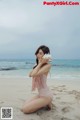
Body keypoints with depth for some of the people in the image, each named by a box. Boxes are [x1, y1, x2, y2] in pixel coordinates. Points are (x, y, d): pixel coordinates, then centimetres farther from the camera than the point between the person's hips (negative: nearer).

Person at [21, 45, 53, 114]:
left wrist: (40, 63, -20)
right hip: (40, 94, 9)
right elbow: (30, 74, -5)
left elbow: (34, 74, -29)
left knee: (24, 109, -8)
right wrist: (39, 64, -7)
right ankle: (45, 103, 16)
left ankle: (46, 104, 5)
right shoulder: (38, 65, 8)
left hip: (46, 95, -9)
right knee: (24, 106, 13)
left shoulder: (47, 65, -20)